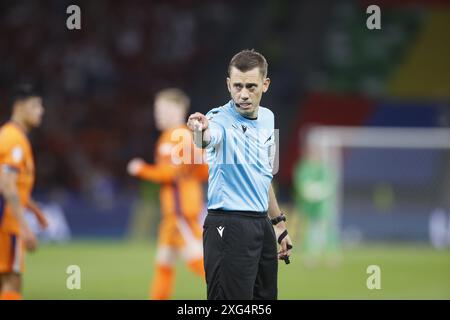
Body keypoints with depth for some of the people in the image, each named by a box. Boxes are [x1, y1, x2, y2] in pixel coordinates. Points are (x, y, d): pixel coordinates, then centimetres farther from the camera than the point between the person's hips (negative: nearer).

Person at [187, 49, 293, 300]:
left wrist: (279, 224, 24)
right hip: (229, 227, -8)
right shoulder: (221, 120, -13)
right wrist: (201, 132, -63)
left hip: (262, 224, 8)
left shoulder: (268, 119, 10)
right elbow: (210, 137, -40)